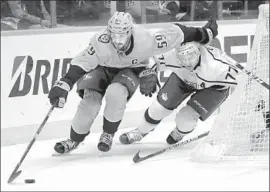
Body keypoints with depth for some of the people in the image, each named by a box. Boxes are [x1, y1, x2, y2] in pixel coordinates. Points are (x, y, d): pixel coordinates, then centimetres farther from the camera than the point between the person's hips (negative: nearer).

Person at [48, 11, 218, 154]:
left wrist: (204, 34, -17)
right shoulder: (101, 43, -35)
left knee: (115, 93, -31)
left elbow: (175, 33, -24)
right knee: (90, 101, -19)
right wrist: (63, 85, -41)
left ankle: (108, 134, -7)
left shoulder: (145, 40, -34)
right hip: (103, 69, 1)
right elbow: (81, 63, -30)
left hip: (132, 70, -1)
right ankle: (75, 139, 4)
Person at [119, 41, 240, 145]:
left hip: (214, 87, -3)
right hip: (183, 77, 3)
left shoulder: (214, 66, -45)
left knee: (186, 117, -15)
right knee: (159, 107, 2)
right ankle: (140, 132, 33)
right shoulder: (171, 56, -35)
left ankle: (179, 134, 24)